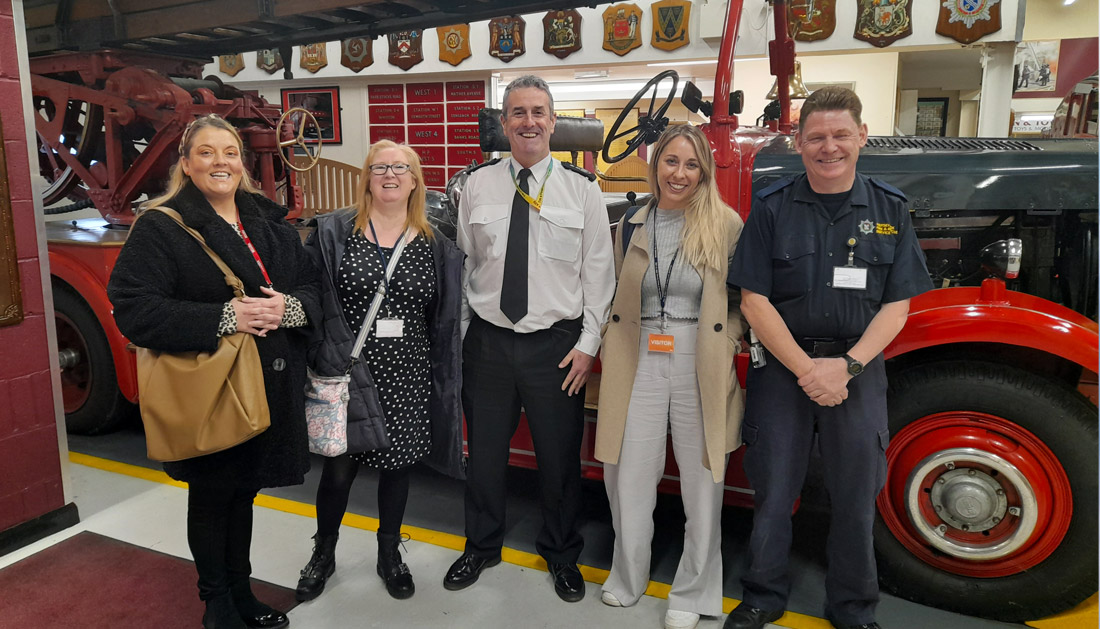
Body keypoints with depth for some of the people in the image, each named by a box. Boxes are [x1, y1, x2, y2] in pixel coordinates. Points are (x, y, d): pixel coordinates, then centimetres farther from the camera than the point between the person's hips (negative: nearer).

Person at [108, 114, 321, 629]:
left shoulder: (271, 224, 10)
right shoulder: (160, 228, -7)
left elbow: (313, 289, 9)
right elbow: (133, 310, -16)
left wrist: (290, 308, -14)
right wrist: (224, 318, -24)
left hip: (269, 390, 5)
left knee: (242, 493, 20)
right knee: (211, 498, 11)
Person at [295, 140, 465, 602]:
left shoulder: (435, 244, 4)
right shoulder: (332, 232, -2)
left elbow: (445, 320, 5)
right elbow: (313, 299, -3)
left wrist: (443, 382, 4)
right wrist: (326, 363, -10)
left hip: (408, 378, 2)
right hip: (348, 374, -2)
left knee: (396, 464, 13)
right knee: (339, 468, 6)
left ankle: (389, 554, 36)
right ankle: (324, 553, 34)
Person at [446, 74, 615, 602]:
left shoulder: (582, 188, 0)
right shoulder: (478, 184, 3)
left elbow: (598, 271, -1)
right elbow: (463, 263, 6)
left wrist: (587, 344, -5)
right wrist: (462, 335, 5)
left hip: (557, 345, -1)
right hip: (487, 341, 1)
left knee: (560, 458, 11)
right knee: (484, 454, 14)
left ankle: (561, 554, 35)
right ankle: (482, 547, 38)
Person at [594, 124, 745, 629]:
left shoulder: (727, 225, -2)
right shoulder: (631, 225, 8)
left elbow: (744, 300, 4)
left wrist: (726, 344, -7)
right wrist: (615, 346, 7)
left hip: (700, 370, -2)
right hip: (639, 366, 3)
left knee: (701, 484, 6)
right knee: (629, 478, 9)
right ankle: (628, 578, 33)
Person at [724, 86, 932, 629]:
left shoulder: (889, 209, 3)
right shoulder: (771, 208, -1)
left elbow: (896, 305, 0)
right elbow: (754, 301, -6)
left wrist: (847, 366, -13)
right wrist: (806, 369, -13)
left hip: (858, 369, 1)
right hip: (781, 366, -1)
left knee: (856, 497, 11)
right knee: (772, 492, 7)